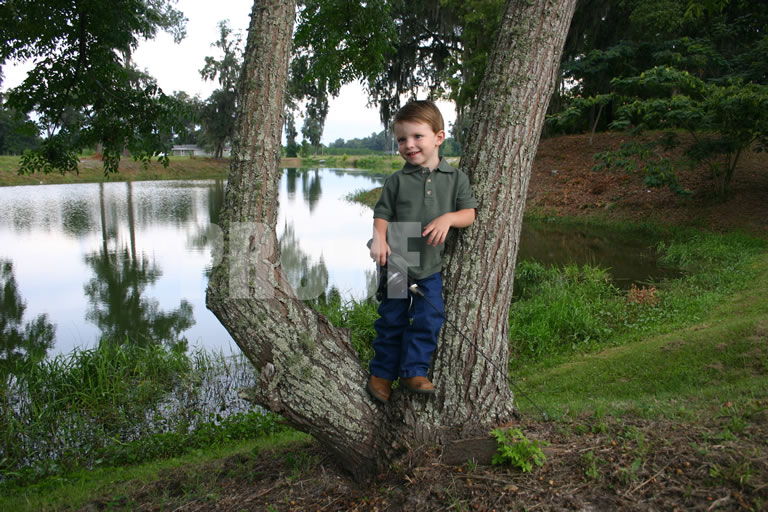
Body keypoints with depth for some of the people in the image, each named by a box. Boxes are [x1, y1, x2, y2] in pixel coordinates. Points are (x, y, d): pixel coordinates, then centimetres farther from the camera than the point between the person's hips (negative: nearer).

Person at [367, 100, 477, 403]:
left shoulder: (455, 178, 2)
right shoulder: (397, 181, 0)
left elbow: (469, 213, 0)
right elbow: (382, 214, 2)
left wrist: (447, 218, -19)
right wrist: (379, 239, -16)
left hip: (431, 265, 1)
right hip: (396, 263, 0)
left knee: (429, 319, -1)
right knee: (392, 319, 9)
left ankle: (413, 372, 15)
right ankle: (381, 373, 23)